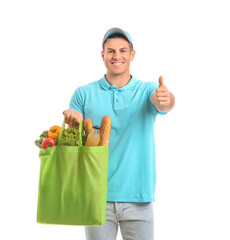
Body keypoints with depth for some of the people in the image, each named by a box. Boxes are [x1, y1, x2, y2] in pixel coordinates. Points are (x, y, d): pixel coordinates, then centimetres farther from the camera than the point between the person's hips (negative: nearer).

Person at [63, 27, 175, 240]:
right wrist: (73, 124, -19)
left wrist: (166, 99, -43)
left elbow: (162, 103, -18)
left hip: (138, 198, 0)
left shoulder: (147, 90, 3)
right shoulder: (84, 94, 6)